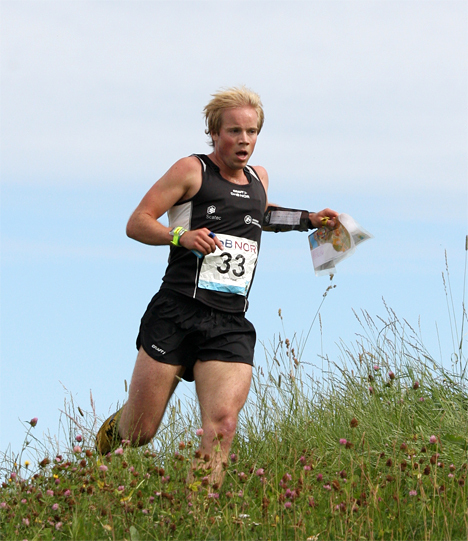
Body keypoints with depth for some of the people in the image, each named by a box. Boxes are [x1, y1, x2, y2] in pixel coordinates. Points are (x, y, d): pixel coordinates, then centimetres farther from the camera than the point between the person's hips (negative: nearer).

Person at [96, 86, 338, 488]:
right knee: (139, 432, 0)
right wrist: (180, 236, -19)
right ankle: (110, 432, 35)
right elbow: (137, 223, -2)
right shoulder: (192, 171, 3)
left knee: (222, 428, -18)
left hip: (231, 325, 4)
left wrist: (309, 221, 34)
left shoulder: (259, 178, 21)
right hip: (177, 315, -4)